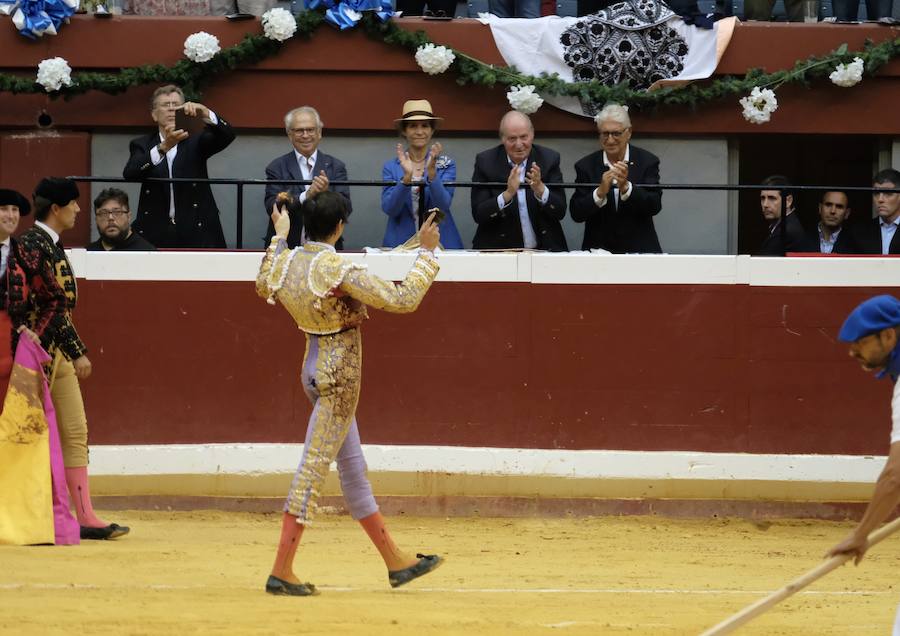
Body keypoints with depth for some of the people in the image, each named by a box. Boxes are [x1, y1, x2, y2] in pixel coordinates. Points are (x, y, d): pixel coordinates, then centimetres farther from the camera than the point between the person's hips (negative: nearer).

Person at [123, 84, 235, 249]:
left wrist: (204, 113, -25)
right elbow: (130, 173, -9)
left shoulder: (195, 142, 13)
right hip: (155, 234, 0)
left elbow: (226, 135, -5)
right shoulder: (142, 146, 12)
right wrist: (164, 147, -25)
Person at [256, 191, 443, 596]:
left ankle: (395, 561, 24)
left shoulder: (285, 262, 0)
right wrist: (427, 252, -13)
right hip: (340, 372, -9)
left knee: (353, 467, 14)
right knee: (314, 467, -5)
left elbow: (263, 287, 25)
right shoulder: (340, 271, -22)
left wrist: (279, 237, 33)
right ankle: (281, 571, -5)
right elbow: (403, 300, -21)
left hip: (315, 367, 9)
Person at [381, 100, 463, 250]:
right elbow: (389, 209, -5)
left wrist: (431, 171, -22)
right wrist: (407, 177, -18)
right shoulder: (391, 167, 7)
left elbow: (443, 205, -8)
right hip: (400, 242, 0)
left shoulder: (446, 165, 5)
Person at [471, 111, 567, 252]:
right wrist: (508, 194, -22)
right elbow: (478, 215, -7)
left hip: (544, 250, 1)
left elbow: (560, 212, -3)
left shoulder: (549, 159, 2)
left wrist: (540, 189, -20)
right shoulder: (485, 162, -1)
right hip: (498, 250, -1)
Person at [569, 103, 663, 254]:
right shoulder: (586, 166, 6)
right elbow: (576, 214, -1)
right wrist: (600, 192, -18)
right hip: (598, 251, 0)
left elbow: (655, 206, -6)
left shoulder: (647, 161, 4)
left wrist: (625, 187, -21)